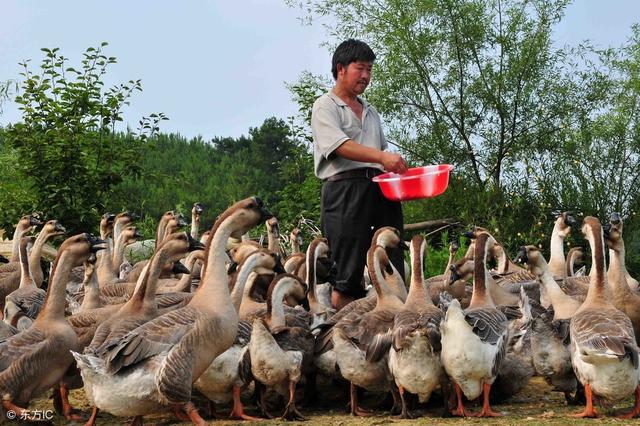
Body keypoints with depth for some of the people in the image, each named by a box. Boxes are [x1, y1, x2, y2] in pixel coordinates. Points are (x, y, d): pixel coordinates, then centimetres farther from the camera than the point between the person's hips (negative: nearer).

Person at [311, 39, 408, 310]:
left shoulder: (370, 111, 28)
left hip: (379, 189, 7)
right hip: (345, 187, -7)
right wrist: (381, 157, -26)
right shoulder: (325, 106, 4)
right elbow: (340, 145, -13)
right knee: (348, 277, -9)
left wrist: (395, 167, 8)